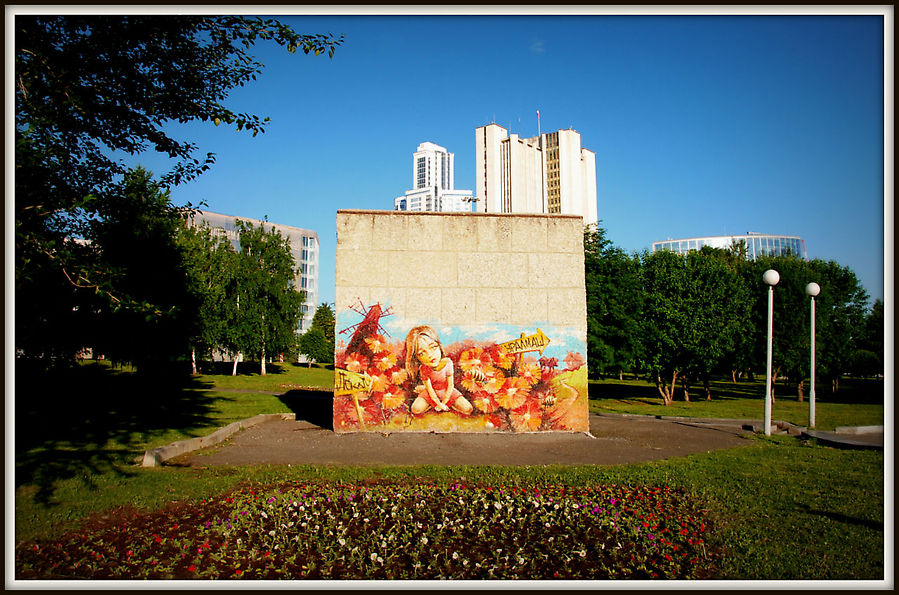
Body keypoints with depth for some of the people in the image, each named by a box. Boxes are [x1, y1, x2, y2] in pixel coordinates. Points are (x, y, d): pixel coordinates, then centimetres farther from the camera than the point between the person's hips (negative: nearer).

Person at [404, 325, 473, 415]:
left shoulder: (447, 363, -26)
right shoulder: (423, 370, -24)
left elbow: (450, 386, -18)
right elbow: (430, 389, -17)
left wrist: (444, 403, -16)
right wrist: (439, 404, -18)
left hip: (447, 391, 0)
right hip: (433, 393, 0)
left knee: (468, 409, -14)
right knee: (416, 409, -20)